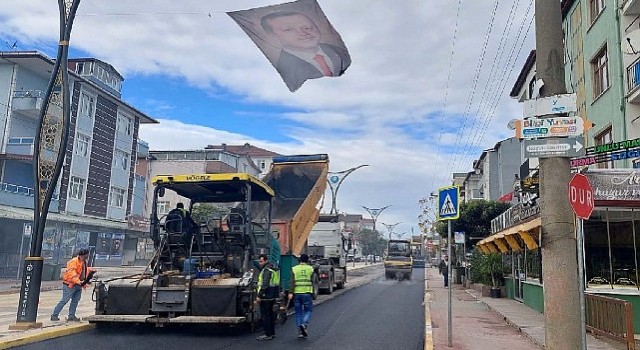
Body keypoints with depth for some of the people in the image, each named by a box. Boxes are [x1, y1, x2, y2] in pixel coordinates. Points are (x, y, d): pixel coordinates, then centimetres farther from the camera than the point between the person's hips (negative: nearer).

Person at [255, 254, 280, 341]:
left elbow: (264, 284, -23)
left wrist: (259, 296, -22)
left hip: (266, 296, -10)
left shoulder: (266, 270, -15)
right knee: (270, 314, 16)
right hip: (272, 296, 10)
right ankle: (272, 333, 23)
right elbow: (274, 282, 22)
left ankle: (267, 334, -3)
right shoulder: (272, 269, 16)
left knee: (265, 315, -5)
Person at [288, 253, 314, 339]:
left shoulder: (294, 269, 3)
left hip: (296, 293, 1)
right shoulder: (310, 269, 4)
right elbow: (312, 282, 7)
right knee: (308, 310, 10)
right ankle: (304, 324, -15)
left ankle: (300, 331, 9)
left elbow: (292, 282, -7)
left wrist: (290, 292, -11)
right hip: (307, 293, -1)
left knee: (298, 312, 9)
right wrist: (313, 294, 17)